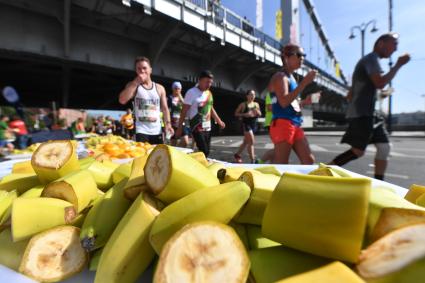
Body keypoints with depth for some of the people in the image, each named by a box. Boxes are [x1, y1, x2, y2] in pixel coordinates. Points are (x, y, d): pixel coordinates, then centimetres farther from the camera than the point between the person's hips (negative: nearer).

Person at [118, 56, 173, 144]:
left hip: (157, 131, 3)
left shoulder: (160, 88, 10)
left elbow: (164, 108, 10)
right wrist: (136, 82, -14)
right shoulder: (133, 86, 4)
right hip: (141, 130, -2)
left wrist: (168, 123, -4)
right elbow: (122, 100, -14)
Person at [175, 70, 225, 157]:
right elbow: (184, 111, -11)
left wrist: (219, 121, 21)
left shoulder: (209, 93, 10)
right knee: (204, 152, -10)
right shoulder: (192, 92, -11)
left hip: (207, 127, 7)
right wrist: (180, 127, -11)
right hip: (197, 128, -7)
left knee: (206, 152, 9)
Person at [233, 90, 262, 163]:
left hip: (254, 124, 6)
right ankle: (253, 159, -8)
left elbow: (259, 114, 16)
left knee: (246, 142, 15)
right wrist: (245, 114, -17)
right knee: (251, 141, -13)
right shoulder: (243, 104, -4)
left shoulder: (256, 104, 10)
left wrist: (257, 112, -7)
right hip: (246, 124, -6)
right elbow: (236, 114, -3)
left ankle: (237, 155, 33)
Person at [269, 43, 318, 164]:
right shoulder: (280, 77, -7)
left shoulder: (291, 78, 22)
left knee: (309, 160, 7)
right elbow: (284, 102, -24)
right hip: (282, 125, -9)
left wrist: (305, 102, 12)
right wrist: (304, 82, -21)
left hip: (295, 125, 10)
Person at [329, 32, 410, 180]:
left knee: (384, 147, 6)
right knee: (358, 151, -9)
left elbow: (350, 94, 25)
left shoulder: (371, 62, 26)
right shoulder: (371, 59, -5)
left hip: (368, 114, 10)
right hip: (361, 114, -10)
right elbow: (380, 83, -21)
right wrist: (398, 65, -11)